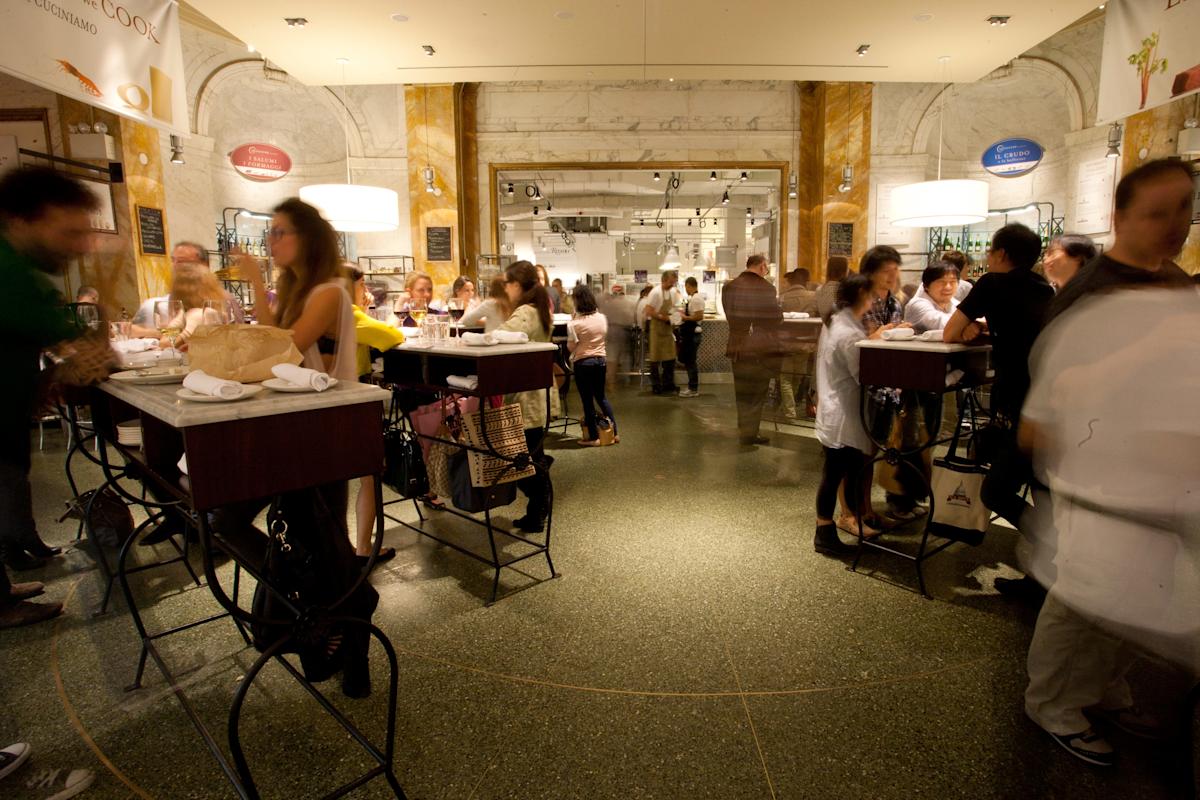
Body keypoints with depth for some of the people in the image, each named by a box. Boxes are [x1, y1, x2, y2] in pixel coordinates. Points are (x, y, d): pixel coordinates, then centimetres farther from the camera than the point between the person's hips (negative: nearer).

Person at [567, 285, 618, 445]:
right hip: (601, 360, 5)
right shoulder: (602, 318, 0)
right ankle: (613, 432, 21)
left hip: (583, 363, -5)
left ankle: (593, 437, 12)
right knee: (601, 396, 19)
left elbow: (571, 347, -9)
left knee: (588, 400, 6)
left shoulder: (574, 323, -16)